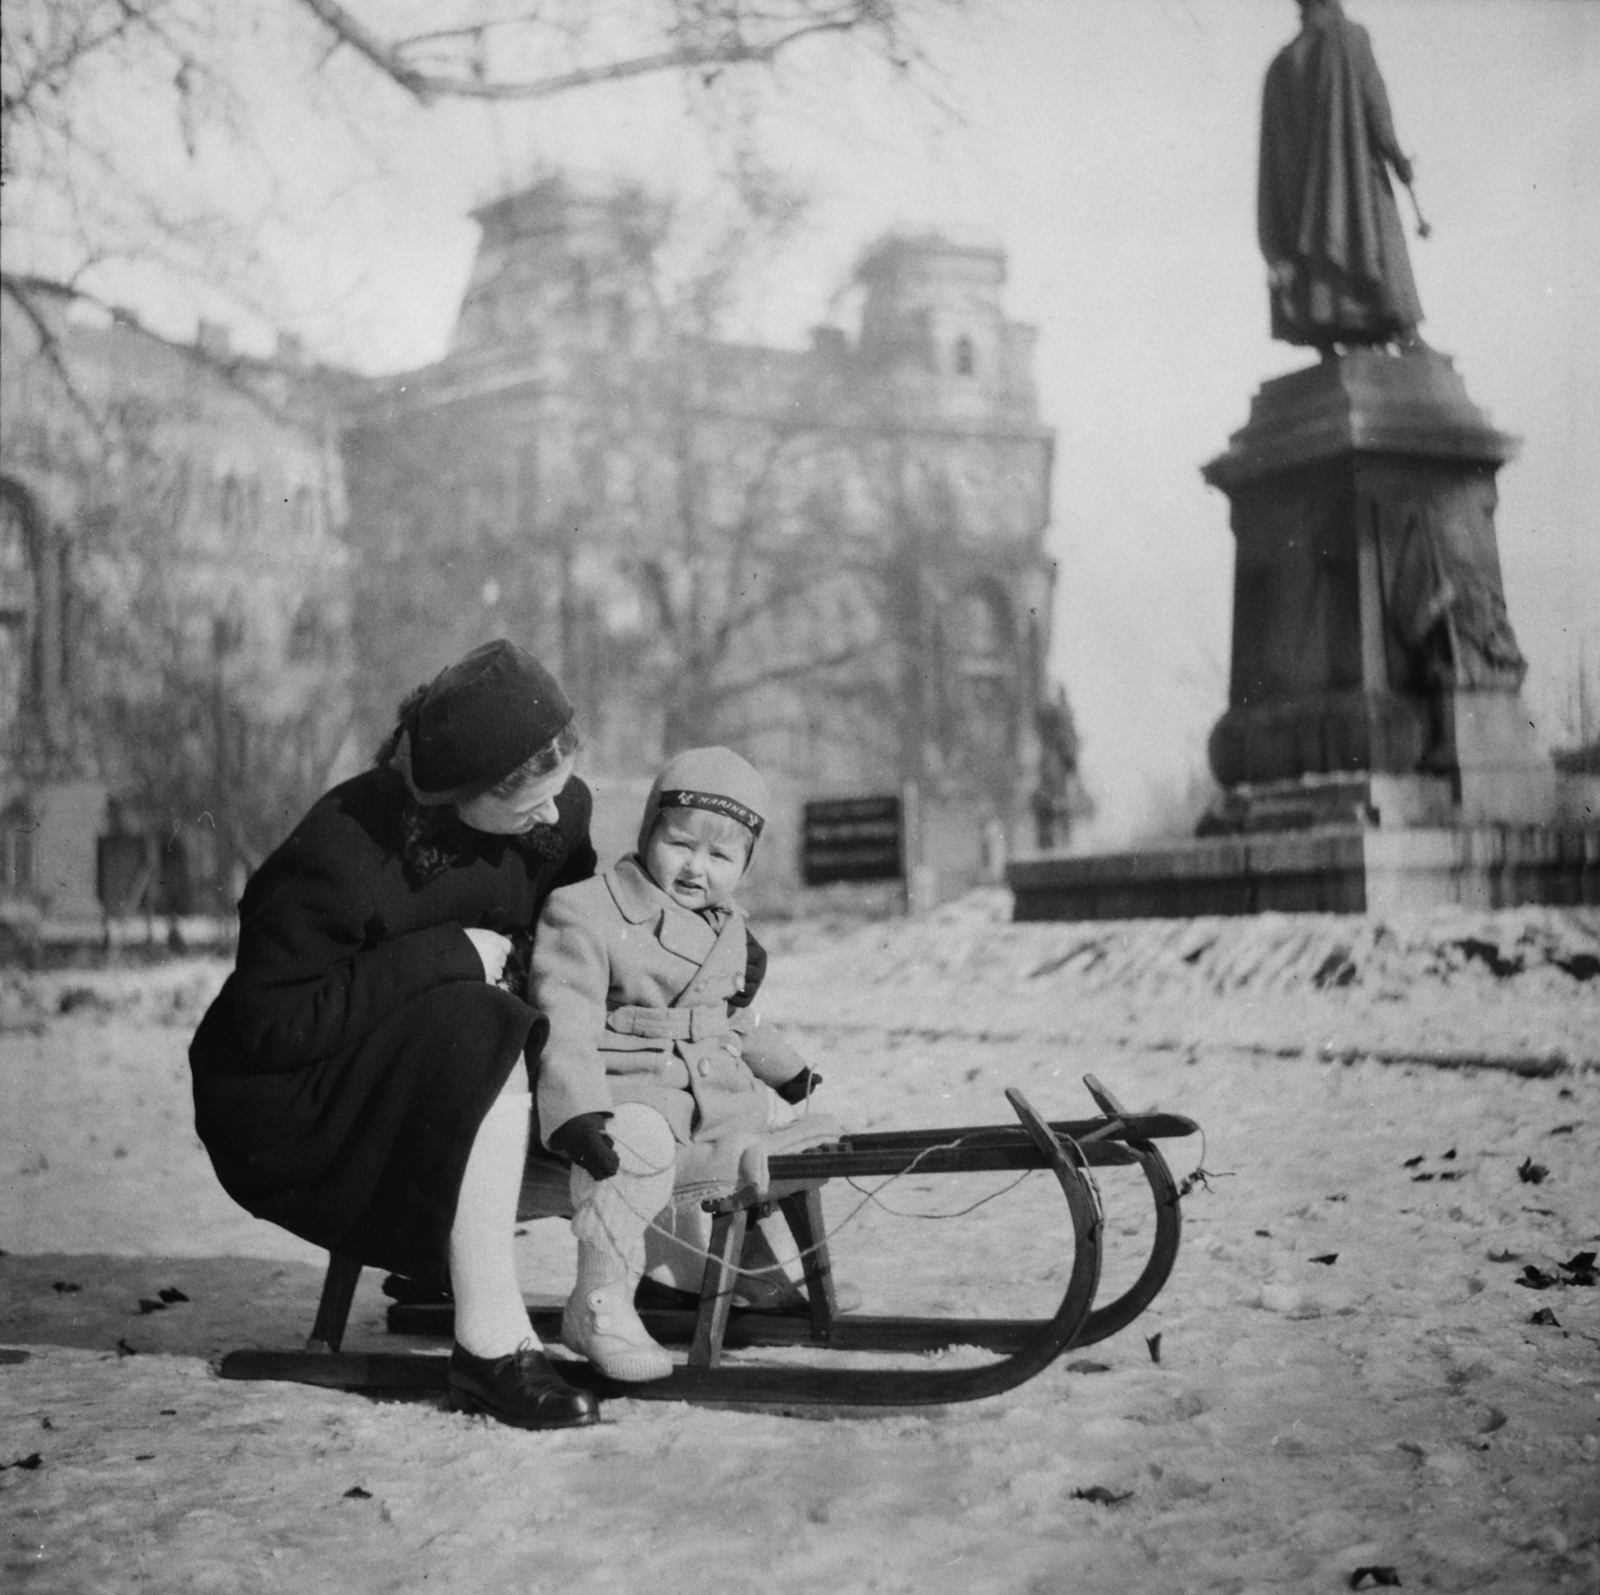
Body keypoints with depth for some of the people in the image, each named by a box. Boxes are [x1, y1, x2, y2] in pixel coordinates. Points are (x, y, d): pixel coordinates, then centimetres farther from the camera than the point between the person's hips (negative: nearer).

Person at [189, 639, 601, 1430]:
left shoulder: (559, 810, -8)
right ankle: (489, 1344, -30)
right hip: (285, 1109, -7)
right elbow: (276, 1026, -27)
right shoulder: (342, 854, -28)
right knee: (477, 1040, -33)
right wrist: (450, 956, -26)